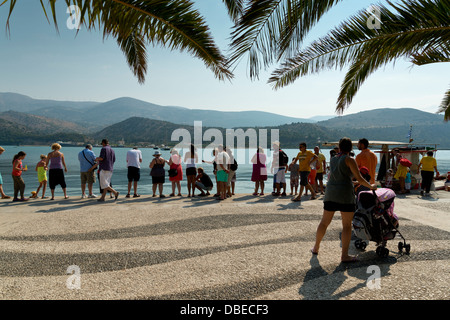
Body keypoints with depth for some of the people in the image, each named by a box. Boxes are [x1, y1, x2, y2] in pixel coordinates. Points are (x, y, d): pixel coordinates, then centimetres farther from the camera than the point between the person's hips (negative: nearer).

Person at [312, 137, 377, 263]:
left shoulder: (332, 160, 12)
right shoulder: (349, 160, -6)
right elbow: (359, 178, -8)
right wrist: (371, 186, 9)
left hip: (330, 193, 6)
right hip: (345, 194, -6)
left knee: (324, 222, 16)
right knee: (347, 225, 3)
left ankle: (316, 247, 27)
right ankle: (344, 255, 3)